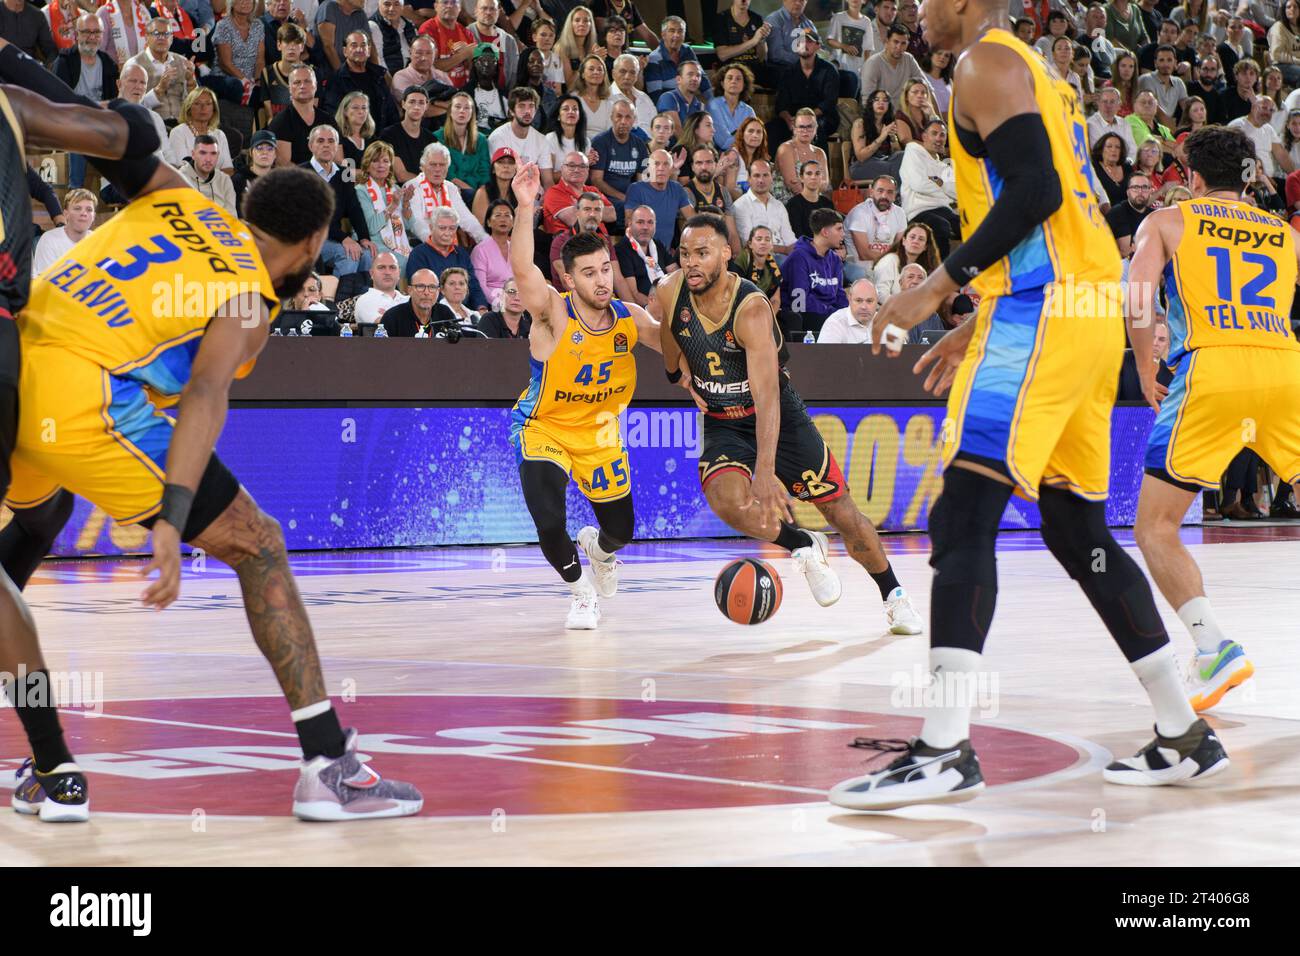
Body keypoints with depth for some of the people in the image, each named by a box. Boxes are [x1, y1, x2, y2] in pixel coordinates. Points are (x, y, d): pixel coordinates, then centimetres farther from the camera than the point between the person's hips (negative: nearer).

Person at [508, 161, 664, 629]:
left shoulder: (631, 319, -13)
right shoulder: (553, 314, -27)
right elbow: (522, 270, -46)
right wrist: (525, 207, -61)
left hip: (599, 432, 4)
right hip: (543, 428, -4)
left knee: (621, 529, 14)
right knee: (549, 521, -23)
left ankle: (598, 548, 56)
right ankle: (580, 591, 10)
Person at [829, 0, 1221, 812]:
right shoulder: (1039, 74, 25)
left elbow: (1034, 191, -19)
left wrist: (941, 286, -16)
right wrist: (975, 327, 28)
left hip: (1040, 316, -10)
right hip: (1093, 313, 10)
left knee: (962, 519, -14)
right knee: (1078, 532, 16)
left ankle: (945, 751, -22)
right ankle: (1185, 735, 20)